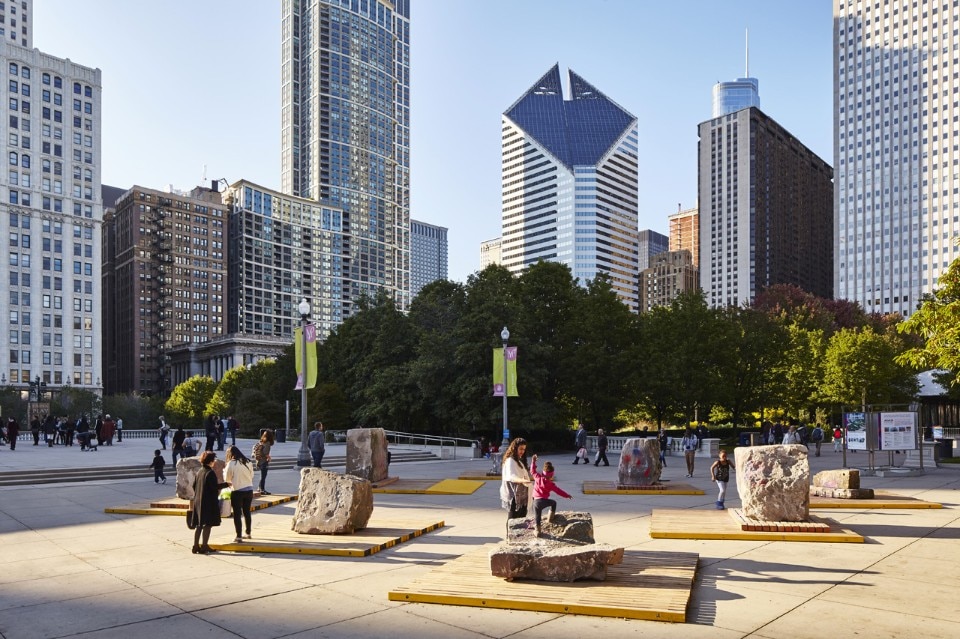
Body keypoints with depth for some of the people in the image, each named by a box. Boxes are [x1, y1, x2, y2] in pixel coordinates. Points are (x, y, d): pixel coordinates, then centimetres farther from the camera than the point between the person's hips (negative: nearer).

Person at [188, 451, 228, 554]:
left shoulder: (199, 471, 10)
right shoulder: (210, 472, -15)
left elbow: (194, 485, 14)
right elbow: (214, 486, -20)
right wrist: (226, 484, -9)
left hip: (198, 501, 8)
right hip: (209, 502, -8)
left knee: (199, 525, 14)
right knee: (207, 525, -1)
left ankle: (196, 546, 17)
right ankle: (204, 547, 0)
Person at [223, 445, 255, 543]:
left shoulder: (231, 463, -11)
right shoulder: (248, 462, 3)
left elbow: (227, 479, -5)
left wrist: (224, 470, 12)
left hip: (237, 491, -5)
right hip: (249, 490, 5)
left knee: (237, 514, 4)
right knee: (247, 512, 18)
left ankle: (239, 536, 3)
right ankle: (248, 533, 29)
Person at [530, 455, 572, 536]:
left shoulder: (538, 478, -1)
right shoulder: (551, 484, -3)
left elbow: (533, 471, 11)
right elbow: (559, 491, 2)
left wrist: (534, 462, 22)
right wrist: (567, 495, 12)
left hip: (536, 501, 2)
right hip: (544, 501, -2)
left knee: (537, 516, 8)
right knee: (554, 502, 27)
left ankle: (538, 531, 6)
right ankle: (550, 518, 26)